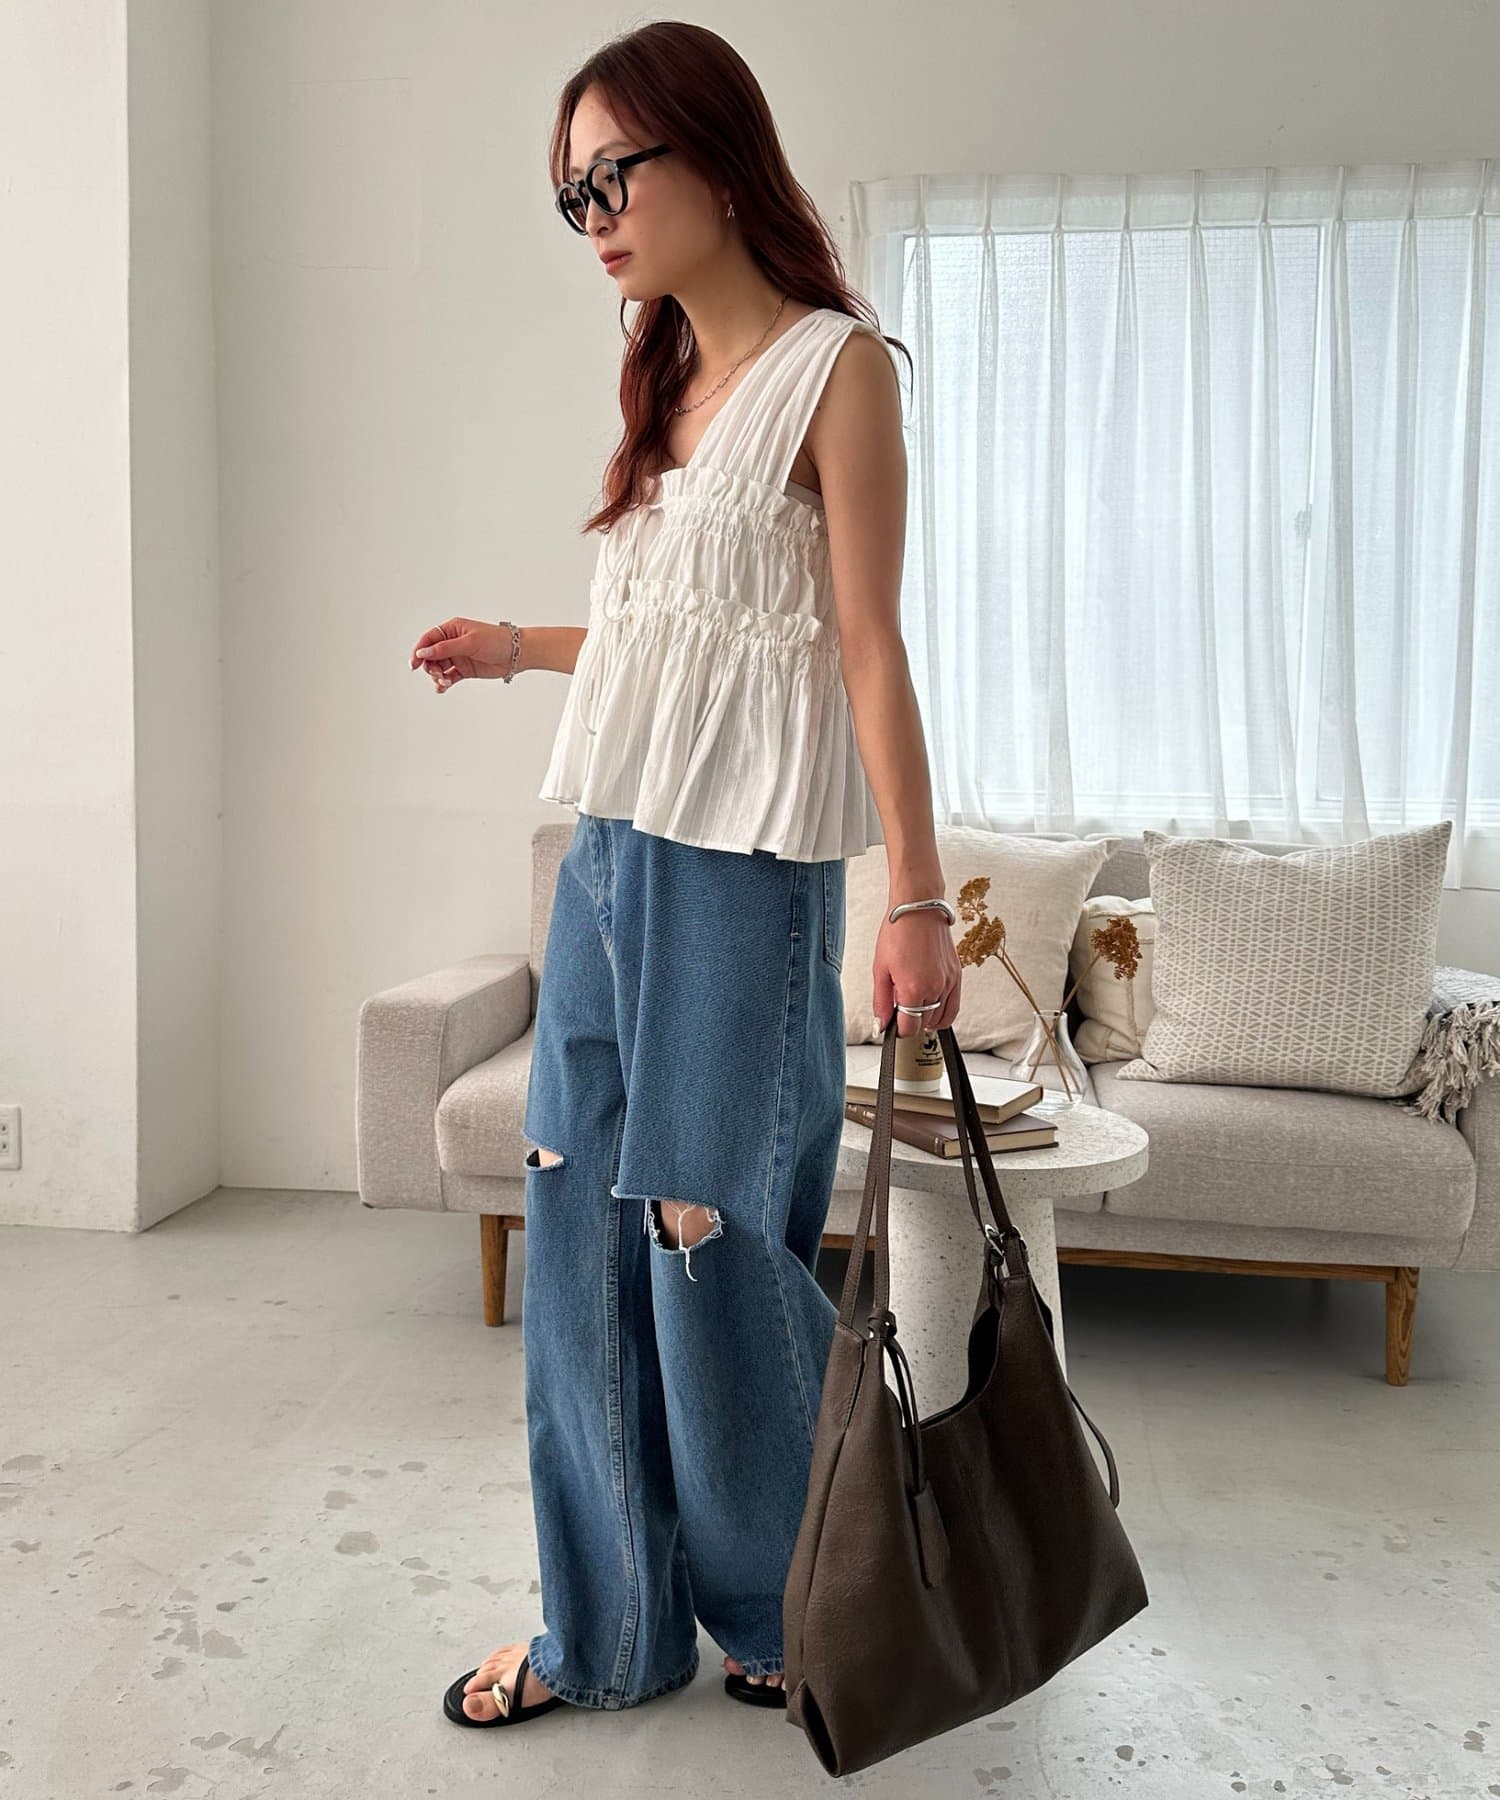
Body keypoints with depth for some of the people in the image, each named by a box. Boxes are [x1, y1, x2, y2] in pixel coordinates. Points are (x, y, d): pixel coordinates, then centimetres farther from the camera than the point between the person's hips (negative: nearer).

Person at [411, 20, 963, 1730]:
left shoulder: (834, 367, -3)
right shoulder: (667, 383, 19)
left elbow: (864, 643, -10)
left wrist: (917, 897, -15)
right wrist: (519, 646, 26)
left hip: (740, 862, -8)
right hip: (609, 849, 8)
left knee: (707, 1232, -2)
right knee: (578, 1221, 8)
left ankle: (788, 1610, 24)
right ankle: (606, 1622, 25)